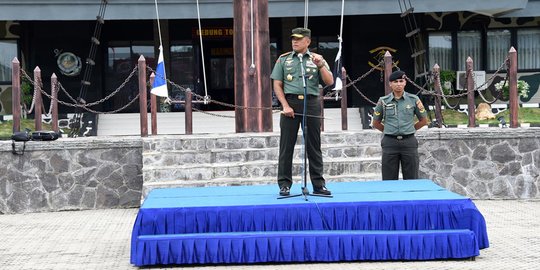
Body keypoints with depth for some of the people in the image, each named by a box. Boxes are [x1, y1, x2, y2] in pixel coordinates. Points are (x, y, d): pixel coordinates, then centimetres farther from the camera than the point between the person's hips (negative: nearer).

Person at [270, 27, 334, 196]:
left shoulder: (317, 59, 11)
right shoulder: (283, 60, 11)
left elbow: (330, 82, 4)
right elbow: (277, 85, 6)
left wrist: (321, 66, -11)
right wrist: (285, 106, -6)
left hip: (311, 104, 0)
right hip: (290, 102, 0)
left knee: (314, 146, 3)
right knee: (286, 146, -1)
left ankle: (318, 184, 8)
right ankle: (284, 184, 3)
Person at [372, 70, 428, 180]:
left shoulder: (414, 100, 3)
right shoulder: (383, 101, 3)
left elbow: (423, 120, 13)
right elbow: (376, 123, 13)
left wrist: (409, 130, 12)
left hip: (409, 142, 0)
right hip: (390, 142, 0)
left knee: (411, 179, 2)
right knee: (389, 179, 2)